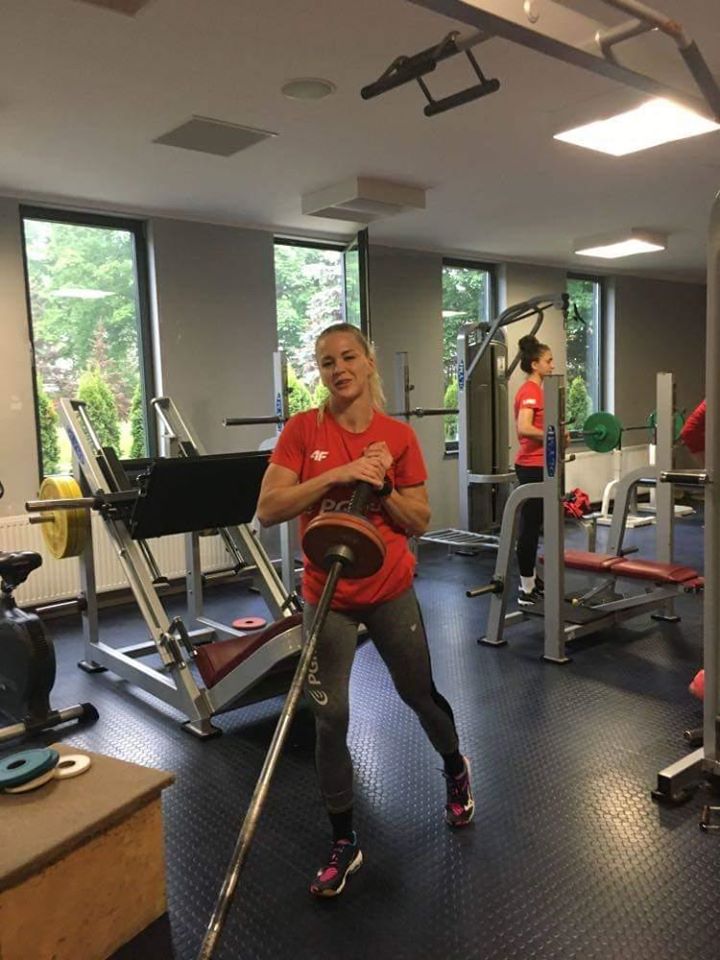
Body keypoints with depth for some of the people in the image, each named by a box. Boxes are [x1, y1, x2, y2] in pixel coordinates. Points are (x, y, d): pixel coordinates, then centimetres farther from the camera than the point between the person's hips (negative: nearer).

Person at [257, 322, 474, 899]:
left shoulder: (399, 436, -5)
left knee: (419, 694, 17)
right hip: (326, 597, 0)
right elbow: (268, 510, -16)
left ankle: (456, 771, 51)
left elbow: (420, 522, -1)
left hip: (391, 591, 1)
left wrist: (383, 486, -18)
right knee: (330, 718, 3)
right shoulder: (303, 429, -8)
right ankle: (345, 845, 24)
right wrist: (337, 473, -24)